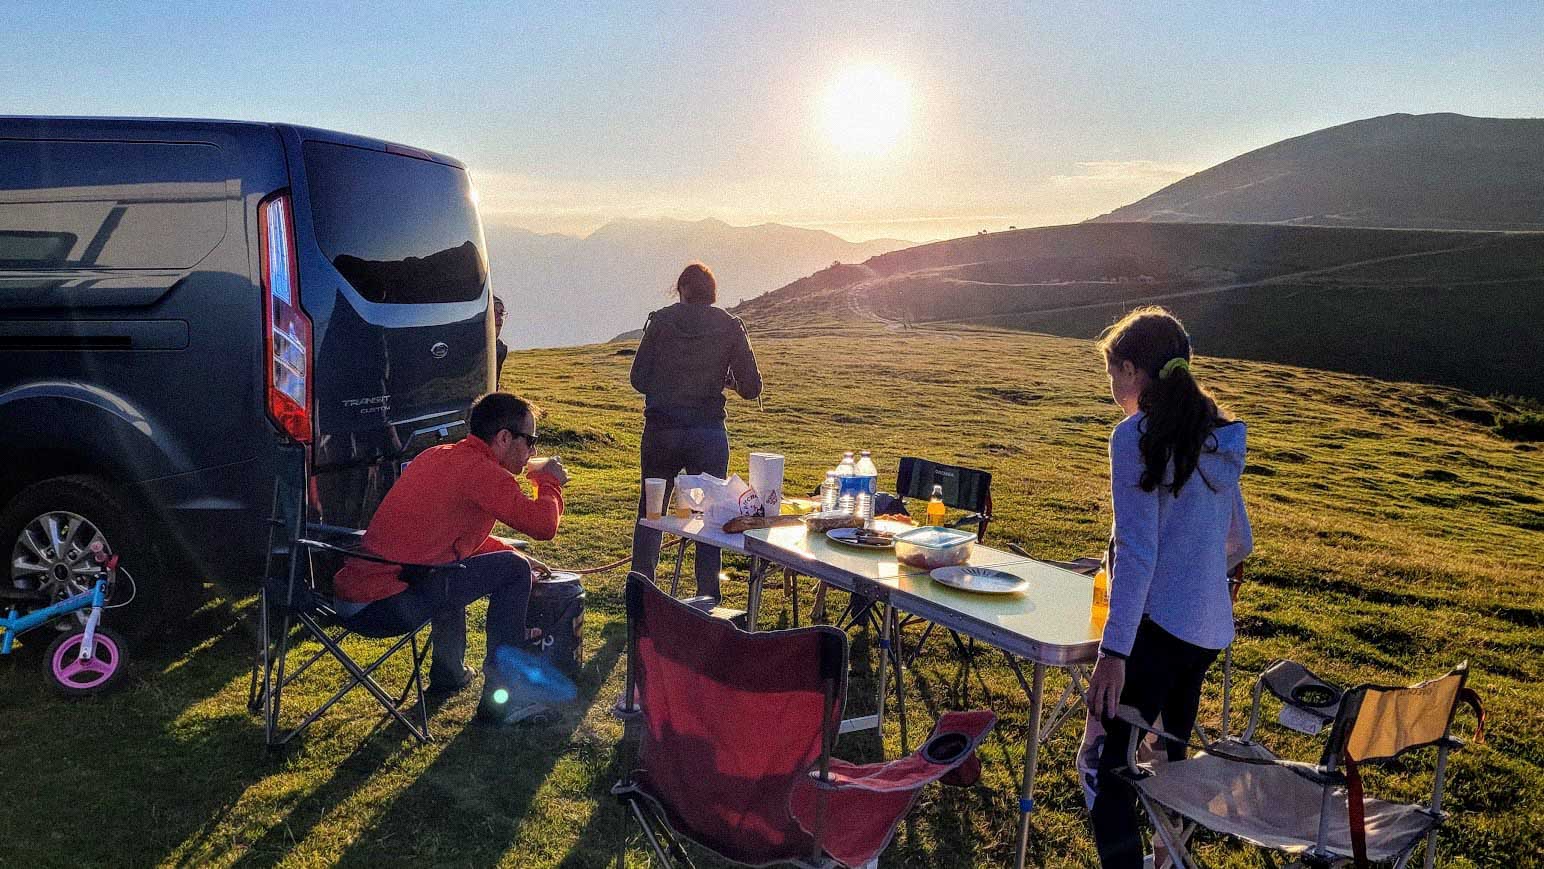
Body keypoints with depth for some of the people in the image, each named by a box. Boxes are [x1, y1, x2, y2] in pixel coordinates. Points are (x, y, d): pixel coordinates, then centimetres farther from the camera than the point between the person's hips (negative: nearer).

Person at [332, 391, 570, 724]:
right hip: (383, 607, -10)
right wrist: (550, 481, 6)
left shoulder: (438, 456, 17)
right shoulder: (482, 471, -12)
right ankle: (501, 697, 2)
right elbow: (544, 525, -14)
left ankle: (448, 673, 37)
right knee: (512, 570, -4)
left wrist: (517, 555, 22)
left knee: (452, 564, 33)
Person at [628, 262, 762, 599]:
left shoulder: (660, 320, 0)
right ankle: (707, 598, 14)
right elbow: (751, 387, -2)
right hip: (709, 434, -1)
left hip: (660, 431, 1)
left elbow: (638, 378, 1)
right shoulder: (730, 326, -1)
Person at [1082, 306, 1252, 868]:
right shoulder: (1221, 435, 11)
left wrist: (1113, 651, -19)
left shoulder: (1136, 436, -12)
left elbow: (1137, 552, -19)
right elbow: (1239, 542, 20)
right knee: (1170, 755, 21)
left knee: (1106, 767, -6)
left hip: (1156, 625, -8)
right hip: (1211, 627, 8)